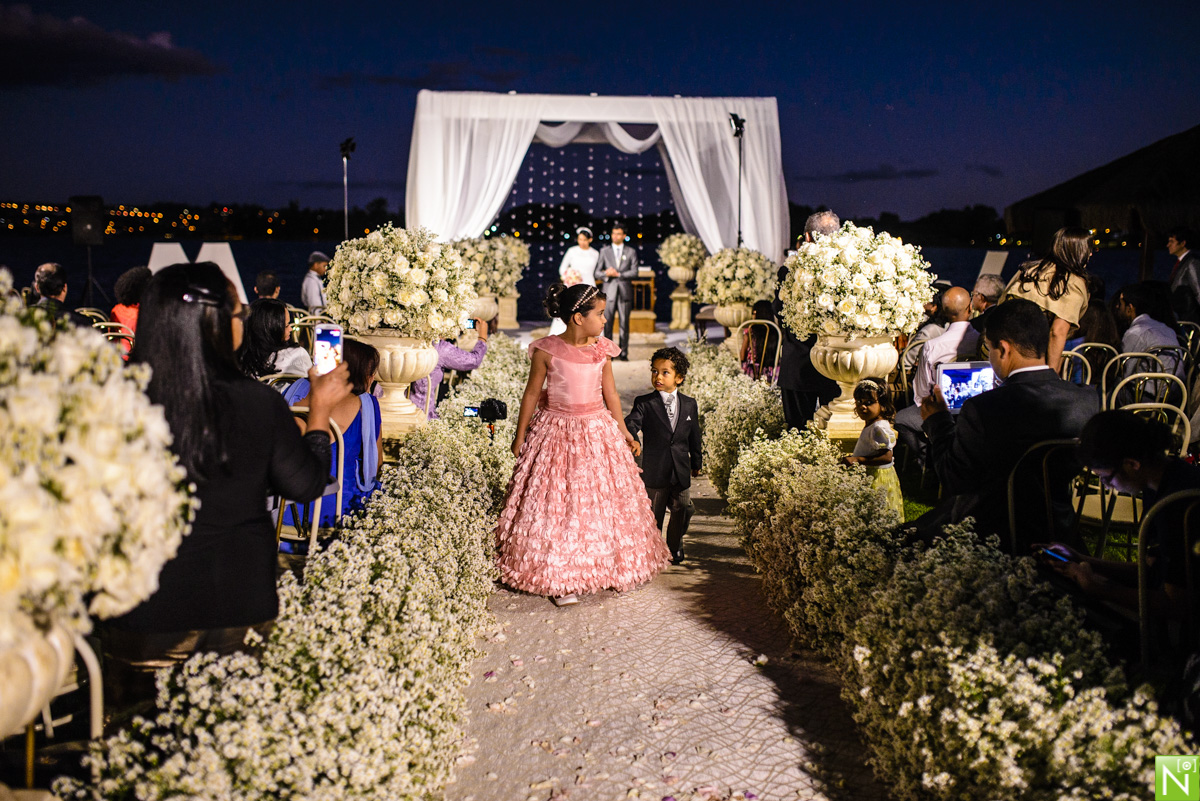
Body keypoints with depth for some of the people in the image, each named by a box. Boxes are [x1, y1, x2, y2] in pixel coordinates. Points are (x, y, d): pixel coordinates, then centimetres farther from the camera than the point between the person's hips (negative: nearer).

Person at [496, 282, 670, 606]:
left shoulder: (602, 351, -1)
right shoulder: (546, 351, -12)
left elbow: (610, 394, 10)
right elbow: (532, 393, -2)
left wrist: (624, 433, 14)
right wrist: (520, 436, 3)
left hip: (597, 432, 4)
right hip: (556, 433, -4)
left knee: (603, 501, 8)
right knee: (557, 506, 0)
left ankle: (605, 567, 25)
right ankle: (560, 580, 10)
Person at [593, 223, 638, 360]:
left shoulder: (631, 251, 8)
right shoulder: (604, 251, 10)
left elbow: (634, 272, -2)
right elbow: (597, 272, 6)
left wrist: (618, 274, -10)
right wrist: (606, 275, -14)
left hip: (625, 292, 0)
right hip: (609, 291, 0)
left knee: (624, 323, 0)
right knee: (607, 323, -5)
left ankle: (623, 353, 5)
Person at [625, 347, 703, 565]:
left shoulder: (689, 404, 5)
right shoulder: (644, 404, -4)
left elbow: (694, 436, 13)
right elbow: (630, 425, -17)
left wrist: (696, 462, 18)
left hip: (681, 471, 3)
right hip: (654, 471, -3)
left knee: (683, 510, 12)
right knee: (653, 515, 7)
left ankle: (674, 548, 34)